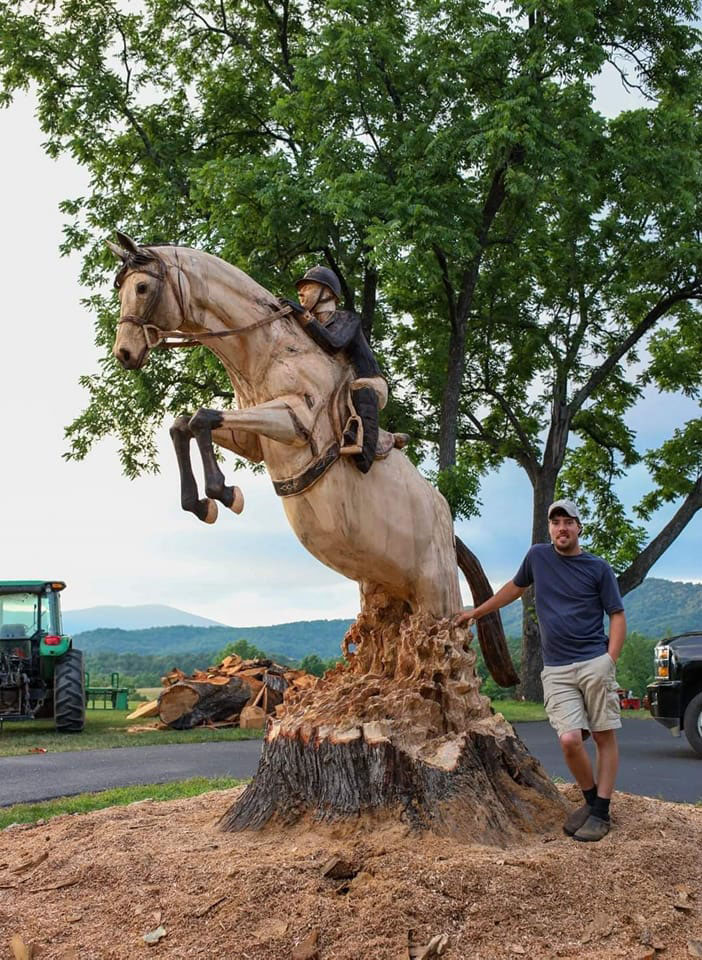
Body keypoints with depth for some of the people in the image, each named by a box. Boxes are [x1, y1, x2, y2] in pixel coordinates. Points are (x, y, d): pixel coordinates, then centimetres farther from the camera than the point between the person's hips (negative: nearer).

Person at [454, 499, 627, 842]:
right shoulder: (538, 556, 10)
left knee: (604, 737, -2)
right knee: (570, 740, -12)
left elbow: (618, 616, 4)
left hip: (595, 663, -1)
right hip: (556, 670, 1)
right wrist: (476, 612, 31)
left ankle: (601, 812, 8)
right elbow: (515, 587, 27)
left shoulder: (598, 568, 3)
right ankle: (590, 799, 11)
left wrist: (609, 662, -7)